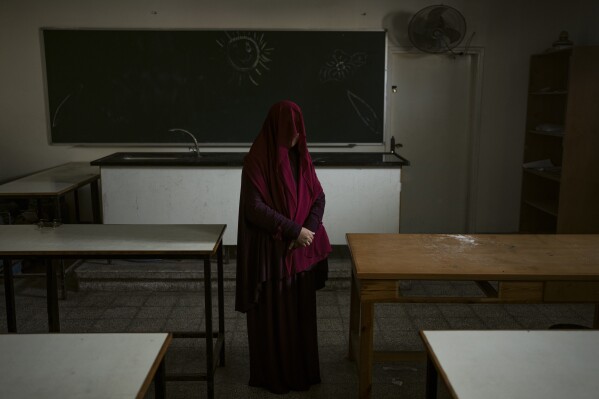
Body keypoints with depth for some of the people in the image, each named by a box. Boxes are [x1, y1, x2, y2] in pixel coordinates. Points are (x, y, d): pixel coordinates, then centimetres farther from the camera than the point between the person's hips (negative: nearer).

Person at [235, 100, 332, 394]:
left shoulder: (301, 156, 5)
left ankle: (302, 370, 31)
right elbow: (254, 208, -19)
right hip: (270, 249, -6)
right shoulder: (257, 159, -13)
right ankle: (272, 374, 23)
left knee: (301, 310, 14)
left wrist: (307, 230, -11)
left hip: (301, 248, 6)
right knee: (272, 313, 6)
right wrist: (293, 230, -20)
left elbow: (318, 197, 5)